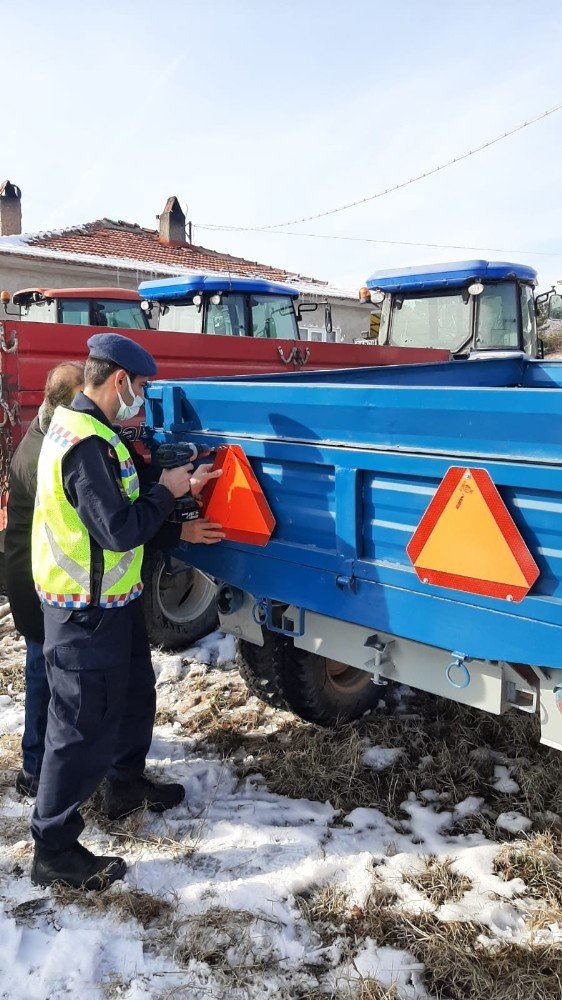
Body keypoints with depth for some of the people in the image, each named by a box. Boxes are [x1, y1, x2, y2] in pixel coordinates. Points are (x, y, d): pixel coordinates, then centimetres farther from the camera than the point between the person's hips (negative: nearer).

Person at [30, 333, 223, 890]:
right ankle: (54, 849, 17)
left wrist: (177, 490, 8)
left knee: (133, 694, 24)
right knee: (84, 725, 2)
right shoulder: (86, 444, -25)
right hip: (87, 612, -10)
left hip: (107, 600, 10)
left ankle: (126, 786, 45)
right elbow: (120, 531, -27)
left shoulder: (78, 427, 9)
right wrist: (166, 491, -14)